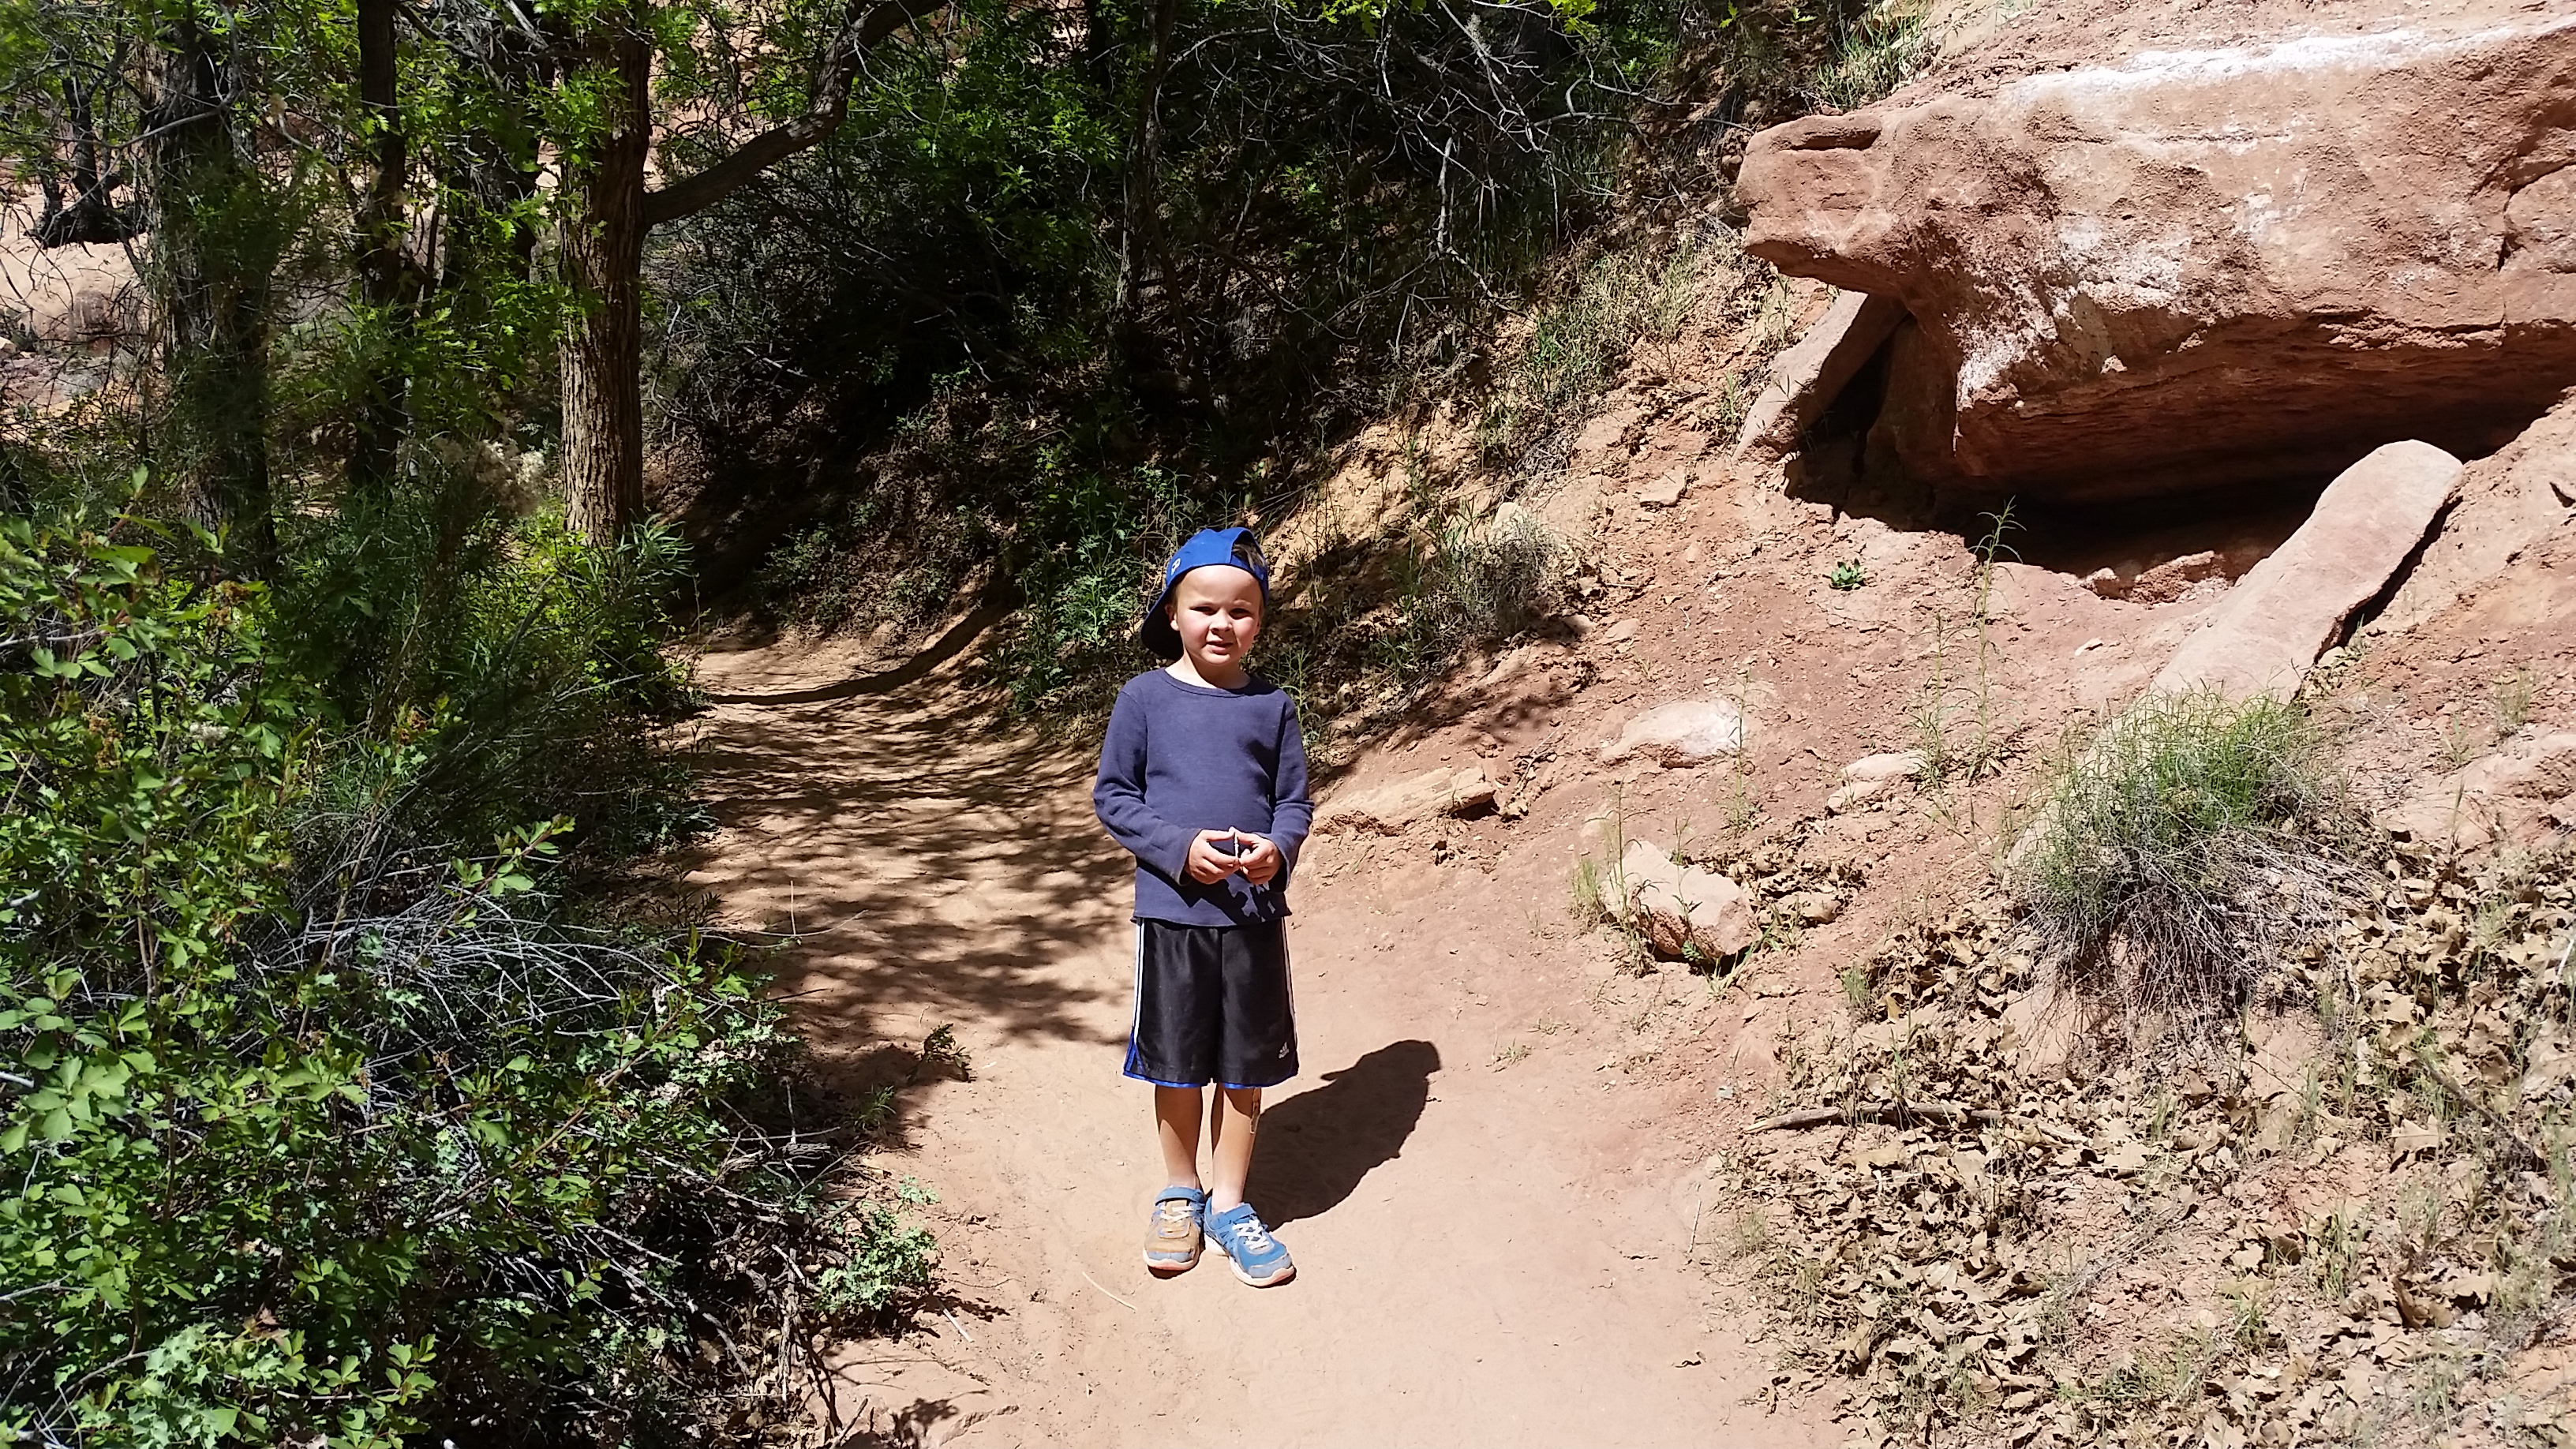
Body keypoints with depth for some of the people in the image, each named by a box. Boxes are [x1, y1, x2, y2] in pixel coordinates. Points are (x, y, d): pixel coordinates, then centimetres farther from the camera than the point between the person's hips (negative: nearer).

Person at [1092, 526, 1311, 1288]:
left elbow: (1295, 800, 6)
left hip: (1255, 912, 1)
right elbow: (1113, 795, -1)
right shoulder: (1146, 698, -3)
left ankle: (1229, 1205, 25)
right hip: (1171, 909, -1)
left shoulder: (1271, 705, 2)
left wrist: (1277, 849, -15)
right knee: (1177, 1066, 10)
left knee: (1245, 1067, 10)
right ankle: (1179, 1195, 31)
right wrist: (1179, 847, -15)